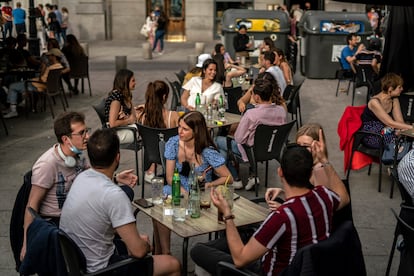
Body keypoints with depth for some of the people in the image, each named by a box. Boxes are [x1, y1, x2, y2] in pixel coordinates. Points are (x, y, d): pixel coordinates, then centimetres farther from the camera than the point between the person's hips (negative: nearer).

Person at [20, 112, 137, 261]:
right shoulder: (47, 165, -24)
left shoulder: (79, 154, -2)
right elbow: (32, 205, -19)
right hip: (56, 221, -8)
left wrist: (115, 178, -2)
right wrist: (27, 244, -20)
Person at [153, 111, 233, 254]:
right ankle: (163, 253, -15)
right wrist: (185, 194, -18)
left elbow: (228, 179, -9)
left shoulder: (207, 152, -15)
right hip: (178, 189, 4)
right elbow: (170, 177, -3)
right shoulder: (173, 143, -6)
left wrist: (207, 185, -22)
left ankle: (161, 252, -10)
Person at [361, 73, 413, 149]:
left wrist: (399, 129, -25)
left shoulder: (394, 100, 2)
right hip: (371, 136, -7)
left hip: (386, 132, 7)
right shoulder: (375, 102, -21)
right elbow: (390, 123, -25)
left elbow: (400, 121, -3)